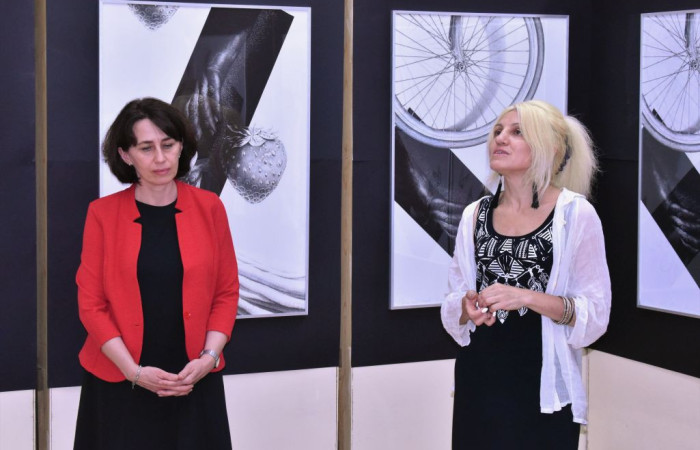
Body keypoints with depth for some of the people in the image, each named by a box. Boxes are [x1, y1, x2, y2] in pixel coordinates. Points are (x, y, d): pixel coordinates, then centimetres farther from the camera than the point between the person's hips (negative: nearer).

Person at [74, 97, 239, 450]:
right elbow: (91, 303, -3)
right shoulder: (103, 213, -3)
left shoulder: (209, 208, 1)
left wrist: (209, 357, -9)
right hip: (119, 384, -1)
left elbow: (227, 292, 4)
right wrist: (133, 370, -12)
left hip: (195, 383, 1)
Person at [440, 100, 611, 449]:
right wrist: (467, 307, -12)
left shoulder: (576, 215, -7)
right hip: (478, 382, 4)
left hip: (543, 385, -4)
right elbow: (453, 302, 10)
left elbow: (595, 313, -9)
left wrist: (527, 297, -22)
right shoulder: (475, 215, 6)